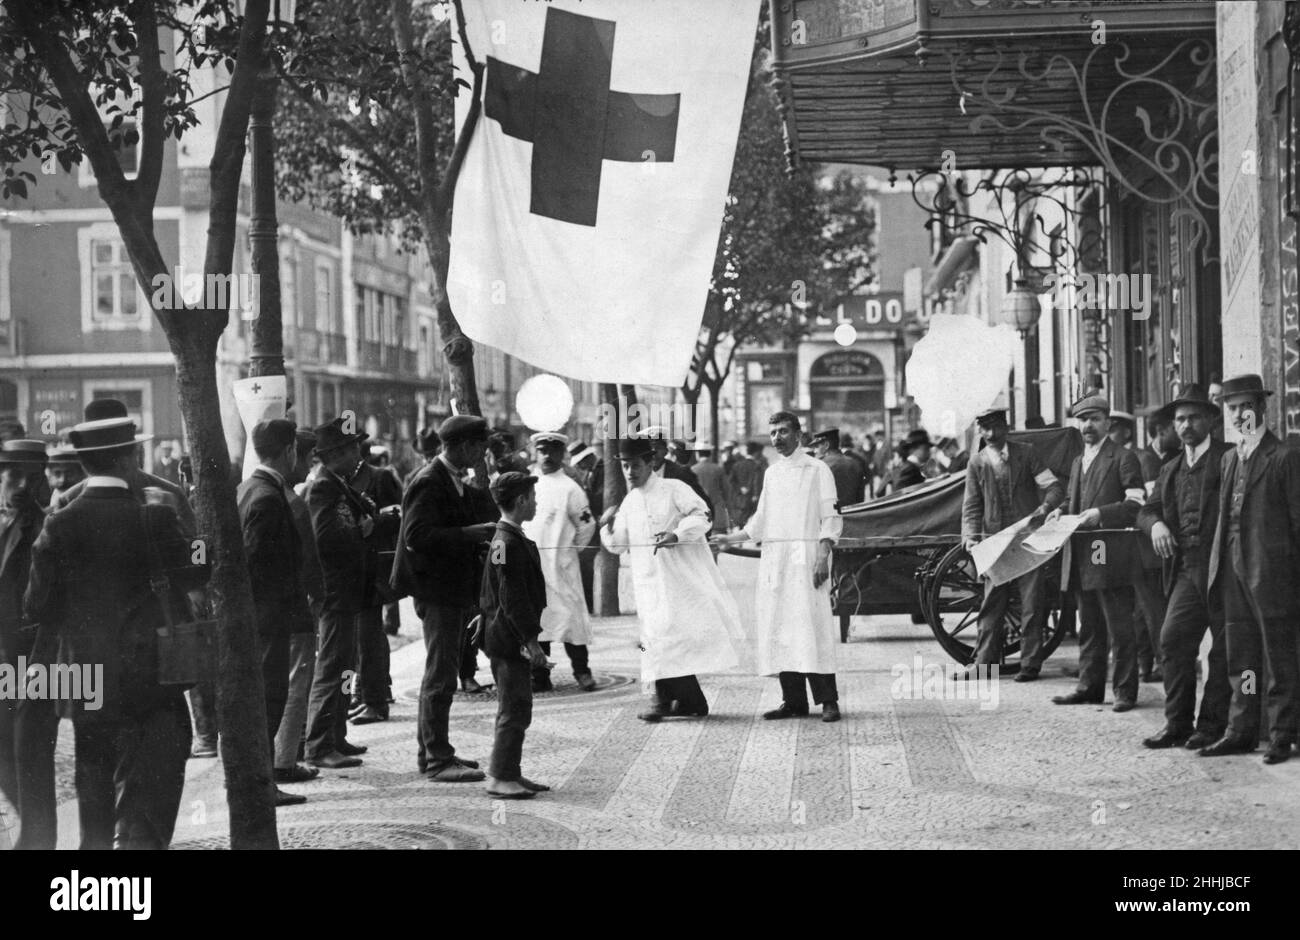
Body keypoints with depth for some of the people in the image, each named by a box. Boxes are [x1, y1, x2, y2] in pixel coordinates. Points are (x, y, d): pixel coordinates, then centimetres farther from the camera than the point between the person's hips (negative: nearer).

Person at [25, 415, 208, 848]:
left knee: (96, 819, 17)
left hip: (83, 685, 4)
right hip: (148, 683, -4)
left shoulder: (59, 525, -4)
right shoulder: (153, 518, -12)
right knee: (144, 812, -1)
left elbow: (38, 606, -3)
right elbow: (196, 574, -4)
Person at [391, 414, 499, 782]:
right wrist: (472, 534, -26)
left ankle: (431, 751, 25)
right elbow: (417, 536, -25)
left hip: (458, 592, 10)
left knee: (442, 674, 16)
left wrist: (484, 534, 6)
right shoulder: (429, 483, -16)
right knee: (440, 677, -7)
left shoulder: (458, 485, 14)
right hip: (438, 590, -10)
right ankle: (438, 759, -4)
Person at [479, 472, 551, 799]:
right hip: (510, 642, -10)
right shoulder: (509, 543, -19)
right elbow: (513, 599, -22)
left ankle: (508, 773, 21)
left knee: (516, 710, 15)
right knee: (514, 711, -6)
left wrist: (529, 637, 22)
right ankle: (501, 778, -2)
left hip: (509, 640, 10)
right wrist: (531, 640, -20)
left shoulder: (508, 538, 13)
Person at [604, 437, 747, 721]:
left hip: (683, 576, -5)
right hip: (651, 584, 5)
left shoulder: (674, 490, -1)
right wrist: (608, 526, 0)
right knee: (659, 635, 0)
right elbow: (619, 544, 17)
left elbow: (701, 515, -11)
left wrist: (677, 534, -23)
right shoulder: (628, 503, 15)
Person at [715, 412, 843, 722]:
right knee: (778, 630, 2)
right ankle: (793, 700, 7)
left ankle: (828, 701, -10)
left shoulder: (817, 470, 1)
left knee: (811, 627, -12)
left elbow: (831, 519, -4)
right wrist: (728, 539, 16)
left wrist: (823, 556, -15)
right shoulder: (771, 473, 18)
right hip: (773, 558, 6)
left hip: (805, 557, -6)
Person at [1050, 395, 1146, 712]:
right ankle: (1089, 687, 19)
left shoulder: (1123, 458, -3)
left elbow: (1136, 503, -11)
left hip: (1111, 555, -8)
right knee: (1089, 627, 13)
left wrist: (1101, 514, -21)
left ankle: (1125, 691, -1)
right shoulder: (1078, 462, 21)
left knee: (1120, 628, -4)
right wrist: (1062, 513, 9)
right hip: (1082, 558, 8)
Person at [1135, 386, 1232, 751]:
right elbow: (1146, 510, 18)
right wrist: (1156, 524, -5)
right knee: (1172, 641, -2)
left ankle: (1212, 725, 8)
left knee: (1224, 649, 1)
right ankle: (1178, 724, 5)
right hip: (1186, 570, 6)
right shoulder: (1170, 469, 20)